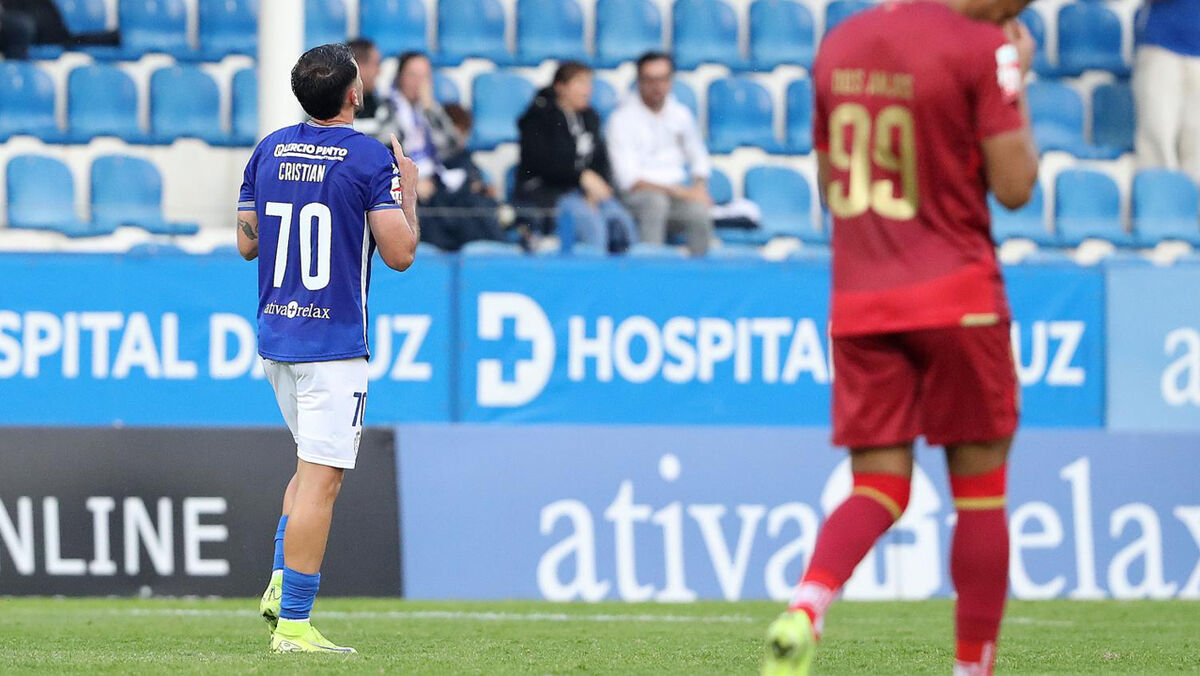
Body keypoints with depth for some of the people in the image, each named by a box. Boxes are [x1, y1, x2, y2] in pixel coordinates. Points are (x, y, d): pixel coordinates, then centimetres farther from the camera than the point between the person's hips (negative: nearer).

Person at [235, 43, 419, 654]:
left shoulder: (269, 151, 7)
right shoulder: (371, 158, -10)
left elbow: (246, 243, 13)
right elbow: (400, 253, -12)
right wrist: (407, 191, 3)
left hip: (274, 334, 7)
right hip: (332, 341, -7)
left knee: (313, 463, 23)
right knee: (321, 481, -5)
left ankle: (281, 583, 9)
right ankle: (293, 624, -8)